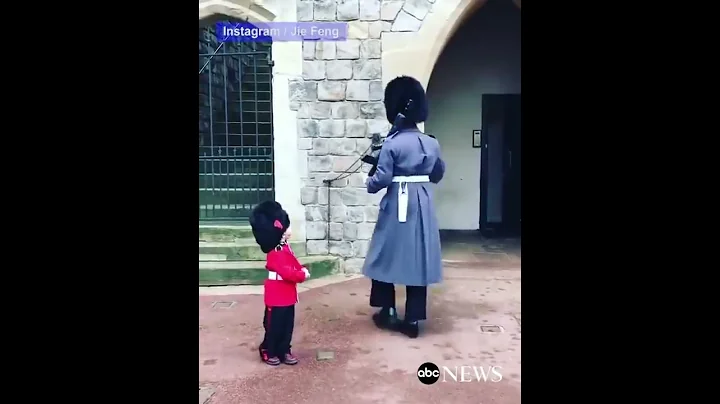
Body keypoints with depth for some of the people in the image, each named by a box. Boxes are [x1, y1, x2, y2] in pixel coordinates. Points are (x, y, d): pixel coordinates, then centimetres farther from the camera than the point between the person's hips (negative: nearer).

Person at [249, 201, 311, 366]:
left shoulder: (285, 248, 7)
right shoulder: (276, 254, -24)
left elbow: (294, 264, 16)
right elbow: (288, 273, -27)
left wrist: (302, 269, -3)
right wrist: (303, 275, -15)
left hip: (288, 295, 9)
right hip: (277, 296, -9)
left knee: (287, 325, 16)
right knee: (274, 326, 6)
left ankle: (284, 351, 28)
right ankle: (268, 352, 21)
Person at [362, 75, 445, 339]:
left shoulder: (392, 144, -11)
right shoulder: (432, 143, 4)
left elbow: (382, 178, -13)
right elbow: (437, 175, 15)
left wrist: (369, 184, 7)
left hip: (397, 204, -4)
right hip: (423, 204, 4)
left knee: (387, 256, 12)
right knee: (418, 258, 7)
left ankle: (387, 311, 19)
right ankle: (413, 319, 11)